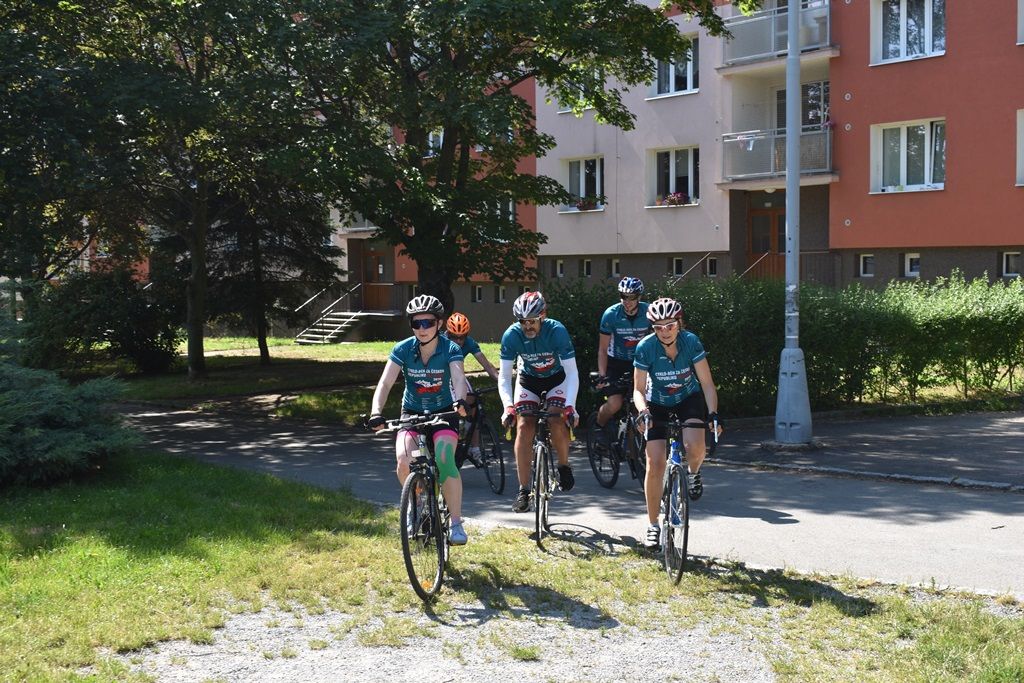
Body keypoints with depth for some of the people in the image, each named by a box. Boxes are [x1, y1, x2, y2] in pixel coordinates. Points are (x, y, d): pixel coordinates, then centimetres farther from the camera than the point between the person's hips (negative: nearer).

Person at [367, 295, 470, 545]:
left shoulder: (451, 349, -14)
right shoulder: (403, 349, -11)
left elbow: (459, 378, -32)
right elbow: (385, 383, -20)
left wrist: (460, 400, -54)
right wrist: (376, 413, -37)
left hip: (444, 412, -1)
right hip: (412, 413, 2)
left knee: (445, 460, -27)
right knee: (404, 461, -24)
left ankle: (456, 524, -17)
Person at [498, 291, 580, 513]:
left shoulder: (557, 331, -30)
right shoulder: (511, 335, -25)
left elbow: (572, 373, -29)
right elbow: (503, 376, -21)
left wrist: (570, 407, -39)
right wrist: (508, 407, -34)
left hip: (556, 379, -1)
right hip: (528, 380, 2)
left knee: (557, 420, -25)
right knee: (524, 426, -16)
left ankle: (564, 466, 3)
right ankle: (524, 490, -12)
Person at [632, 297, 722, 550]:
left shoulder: (691, 342, -23)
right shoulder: (646, 347, -24)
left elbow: (707, 383, -19)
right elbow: (639, 389, -18)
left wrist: (713, 412, -33)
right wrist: (643, 412, -37)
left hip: (689, 399, 0)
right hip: (658, 404, 0)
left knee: (695, 446, -30)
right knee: (655, 464, -10)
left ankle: (693, 473, 8)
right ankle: (653, 525, 6)